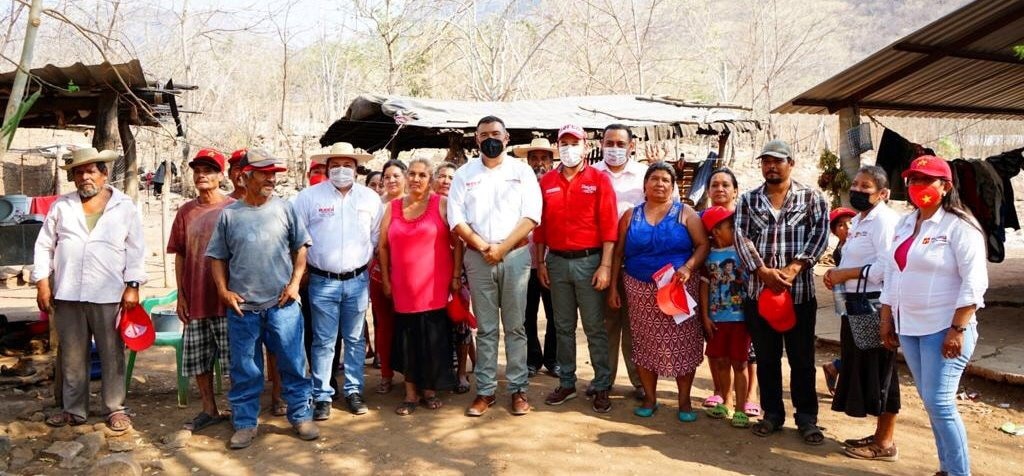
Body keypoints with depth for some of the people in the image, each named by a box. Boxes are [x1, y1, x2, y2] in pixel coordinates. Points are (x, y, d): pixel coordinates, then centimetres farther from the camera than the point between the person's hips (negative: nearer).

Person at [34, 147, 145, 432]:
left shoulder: (125, 207, 2)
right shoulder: (61, 206, 9)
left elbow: (135, 250, -1)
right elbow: (44, 246, 10)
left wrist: (132, 286, -7)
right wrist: (42, 283, 3)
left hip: (109, 295, -2)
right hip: (67, 294, 3)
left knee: (112, 356, 4)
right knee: (72, 357, 10)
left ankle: (115, 409, 14)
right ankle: (74, 410, 22)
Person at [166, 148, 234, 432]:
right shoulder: (186, 212, 9)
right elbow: (180, 256, 11)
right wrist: (181, 295, 7)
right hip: (195, 299, 5)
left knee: (234, 357, 0)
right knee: (198, 359, 11)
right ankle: (209, 410, 24)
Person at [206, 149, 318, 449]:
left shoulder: (284, 209, 3)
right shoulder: (229, 214, 4)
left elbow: (300, 248, 8)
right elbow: (217, 257, 9)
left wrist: (295, 283, -2)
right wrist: (224, 291, -1)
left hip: (282, 304, 0)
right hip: (242, 307, 0)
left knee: (293, 364, 6)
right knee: (244, 370, 9)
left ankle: (300, 416, 20)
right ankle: (245, 423, 21)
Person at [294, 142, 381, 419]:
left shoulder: (370, 198, 6)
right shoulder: (309, 197, -1)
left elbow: (376, 238, 14)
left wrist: (366, 267, 10)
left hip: (357, 281, 2)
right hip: (322, 282, -2)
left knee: (355, 340, 9)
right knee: (324, 342, 2)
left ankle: (353, 391, 20)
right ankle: (322, 396, 10)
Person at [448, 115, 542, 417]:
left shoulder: (522, 171, 4)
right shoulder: (464, 174, 7)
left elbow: (531, 215, -4)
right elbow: (456, 218, 1)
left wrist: (502, 247, -11)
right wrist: (483, 247, -9)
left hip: (515, 255, -1)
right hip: (478, 258, 1)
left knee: (515, 326, 4)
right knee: (485, 328, 6)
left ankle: (518, 389, 11)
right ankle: (485, 390, 12)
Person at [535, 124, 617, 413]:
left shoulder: (599, 180, -3)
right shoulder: (546, 182, 7)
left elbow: (609, 226, -7)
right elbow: (540, 225, 9)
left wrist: (605, 266, -13)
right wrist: (540, 262, 6)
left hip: (589, 261, -3)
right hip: (557, 262, 4)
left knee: (595, 327, 2)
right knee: (563, 327, 12)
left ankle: (601, 387, 11)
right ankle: (566, 383, 22)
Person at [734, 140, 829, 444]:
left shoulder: (811, 198, 4)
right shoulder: (748, 200, 8)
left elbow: (820, 233, -6)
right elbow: (741, 237, -1)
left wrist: (794, 268, -17)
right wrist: (762, 270, -14)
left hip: (800, 291, -2)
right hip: (758, 291, 2)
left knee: (802, 358, 5)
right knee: (766, 357, 10)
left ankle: (807, 418, 17)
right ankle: (772, 414, 22)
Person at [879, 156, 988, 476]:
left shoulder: (959, 226, -10)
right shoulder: (904, 225, 13)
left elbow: (975, 282, -15)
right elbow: (892, 275, 16)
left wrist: (958, 329, -20)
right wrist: (887, 321, 14)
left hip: (945, 328, -7)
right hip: (909, 327, 7)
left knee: (939, 402, -8)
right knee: (930, 401, 12)